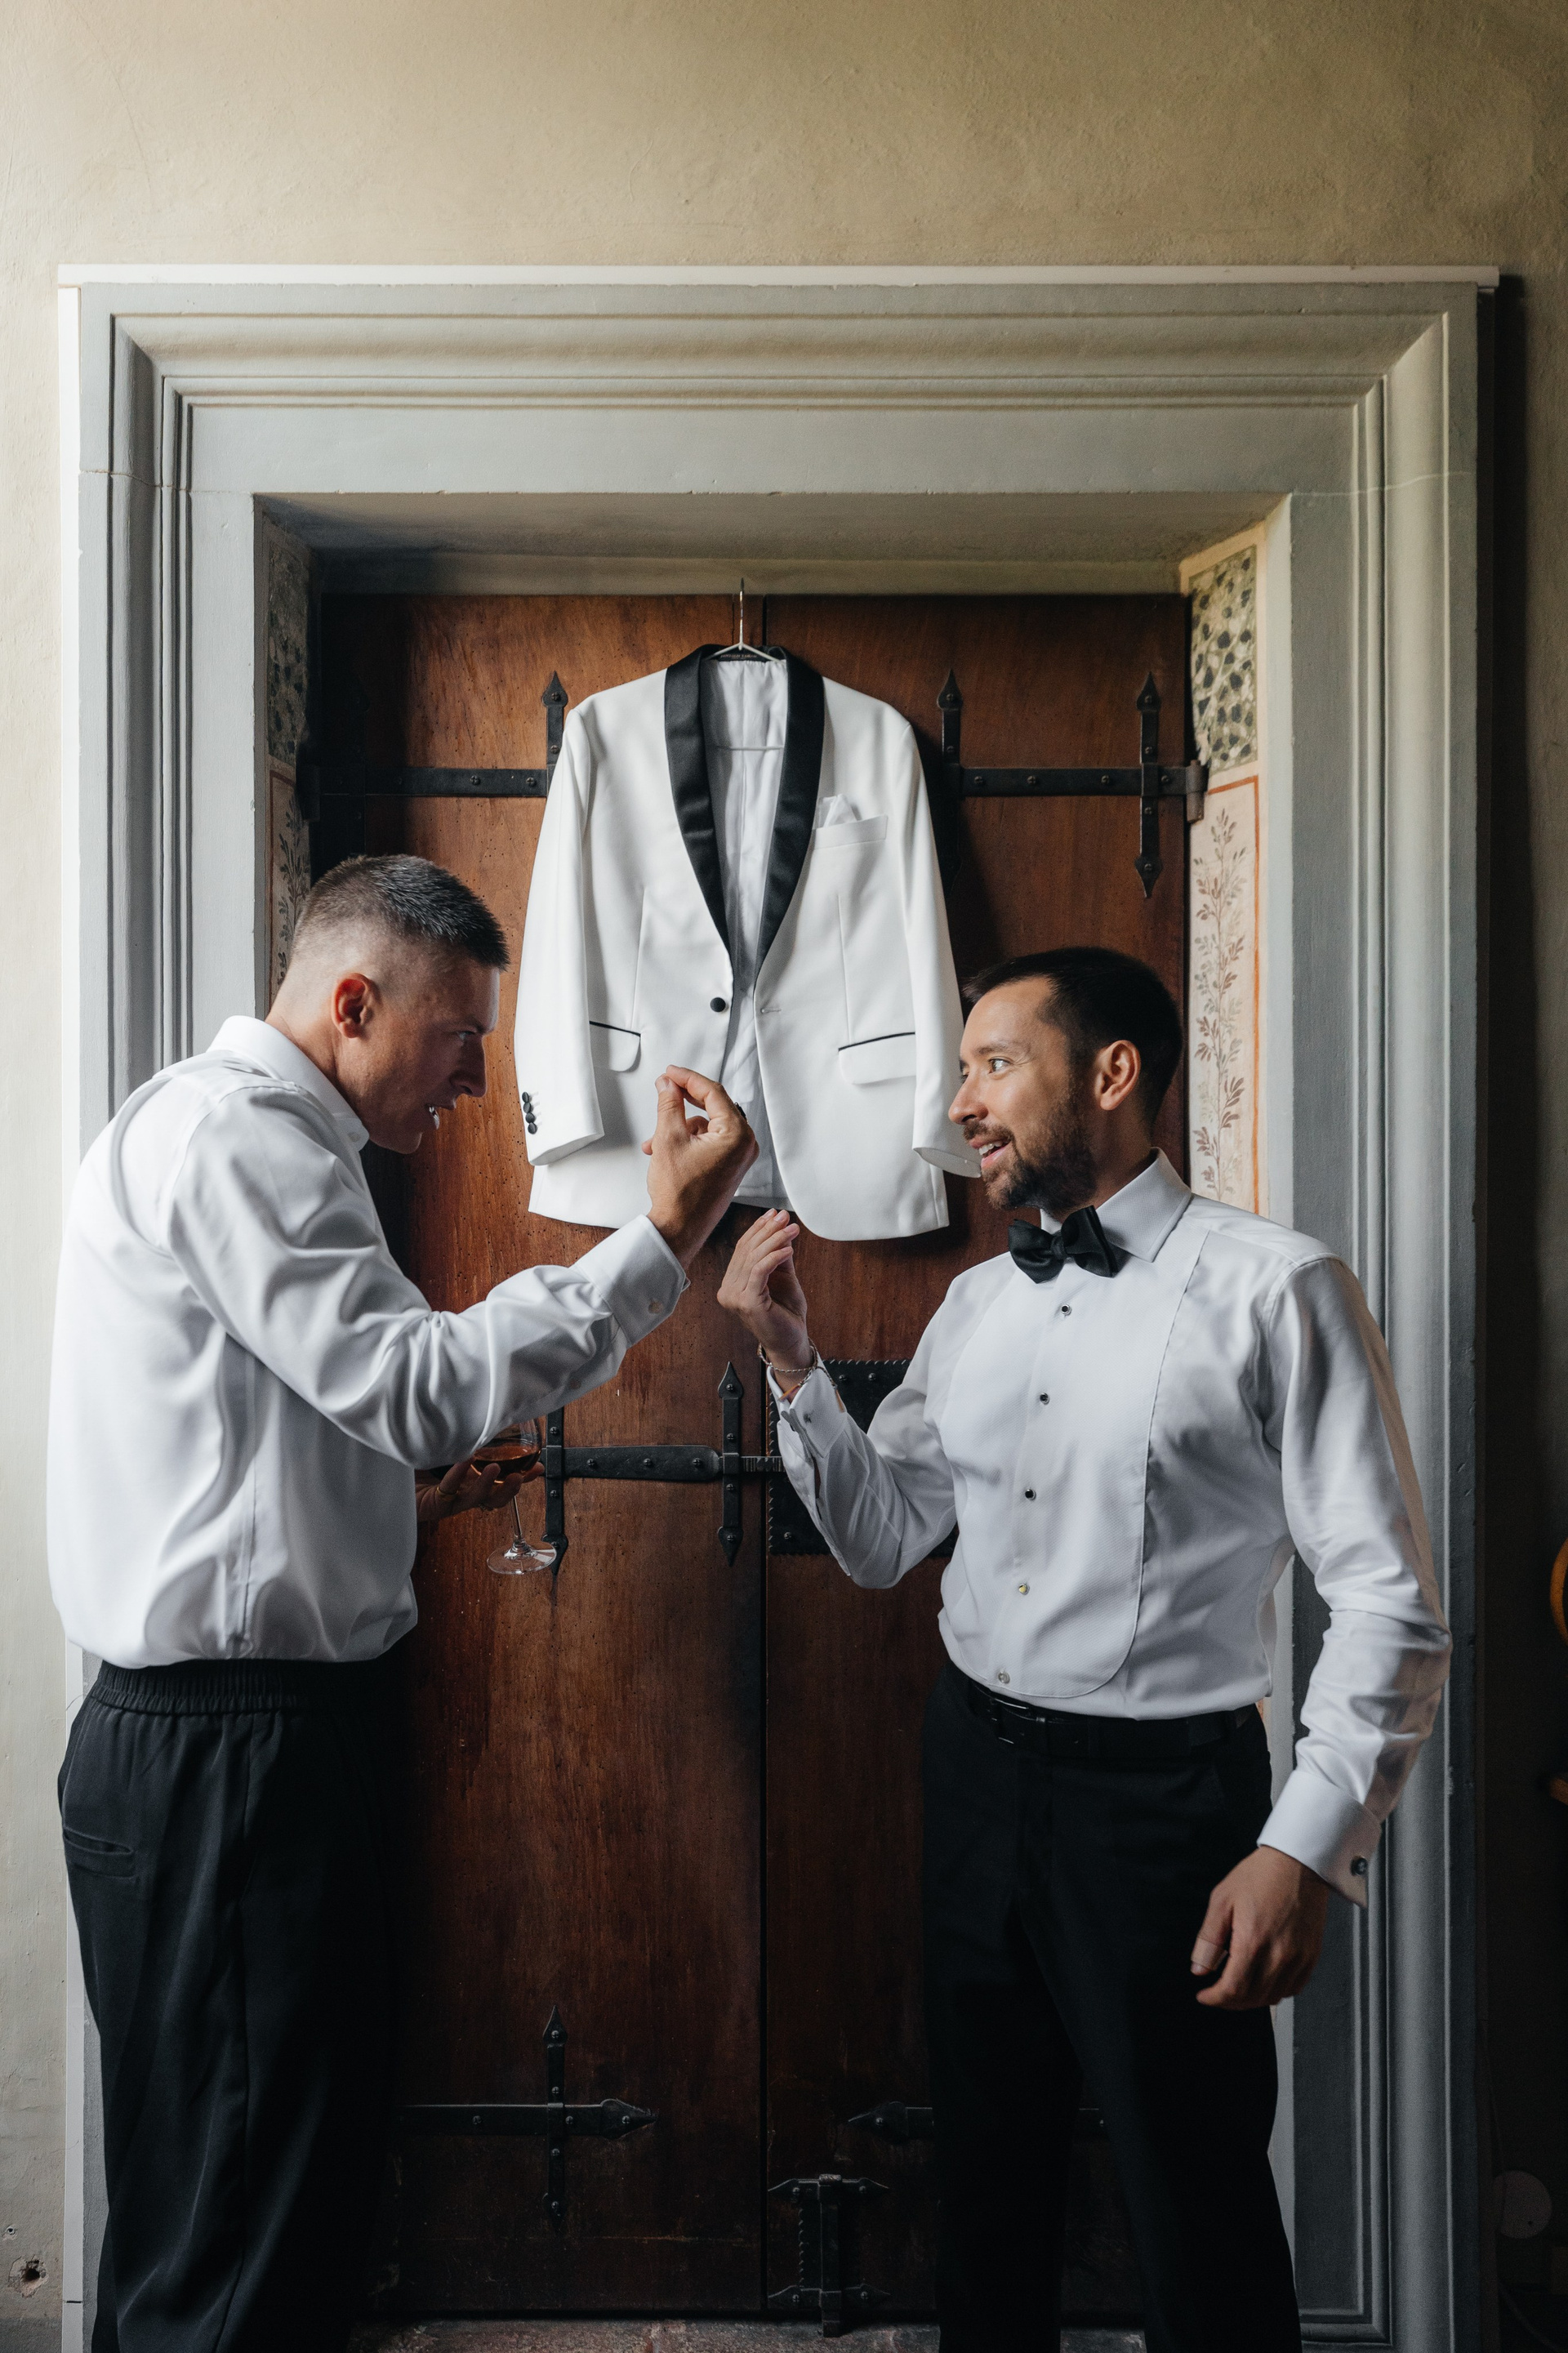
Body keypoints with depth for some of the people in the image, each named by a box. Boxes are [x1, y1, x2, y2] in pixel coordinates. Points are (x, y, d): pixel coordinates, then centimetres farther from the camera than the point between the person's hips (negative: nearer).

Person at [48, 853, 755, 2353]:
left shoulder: (245, 1133, 21)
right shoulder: (229, 1130, -13)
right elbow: (417, 1381, -23)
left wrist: (407, 1499, 11)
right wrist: (666, 1236, -23)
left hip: (239, 1734, 10)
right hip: (224, 1750, -10)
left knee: (292, 2186, 17)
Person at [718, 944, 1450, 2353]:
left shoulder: (1274, 1292, -13)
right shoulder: (975, 1306, 6)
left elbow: (1392, 1606, -14)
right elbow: (881, 1539, 11)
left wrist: (1309, 1852, -20)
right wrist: (790, 1360, 0)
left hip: (1164, 1787, -6)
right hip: (979, 1770, 6)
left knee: (1199, 2221, 8)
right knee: (988, 2178, 21)